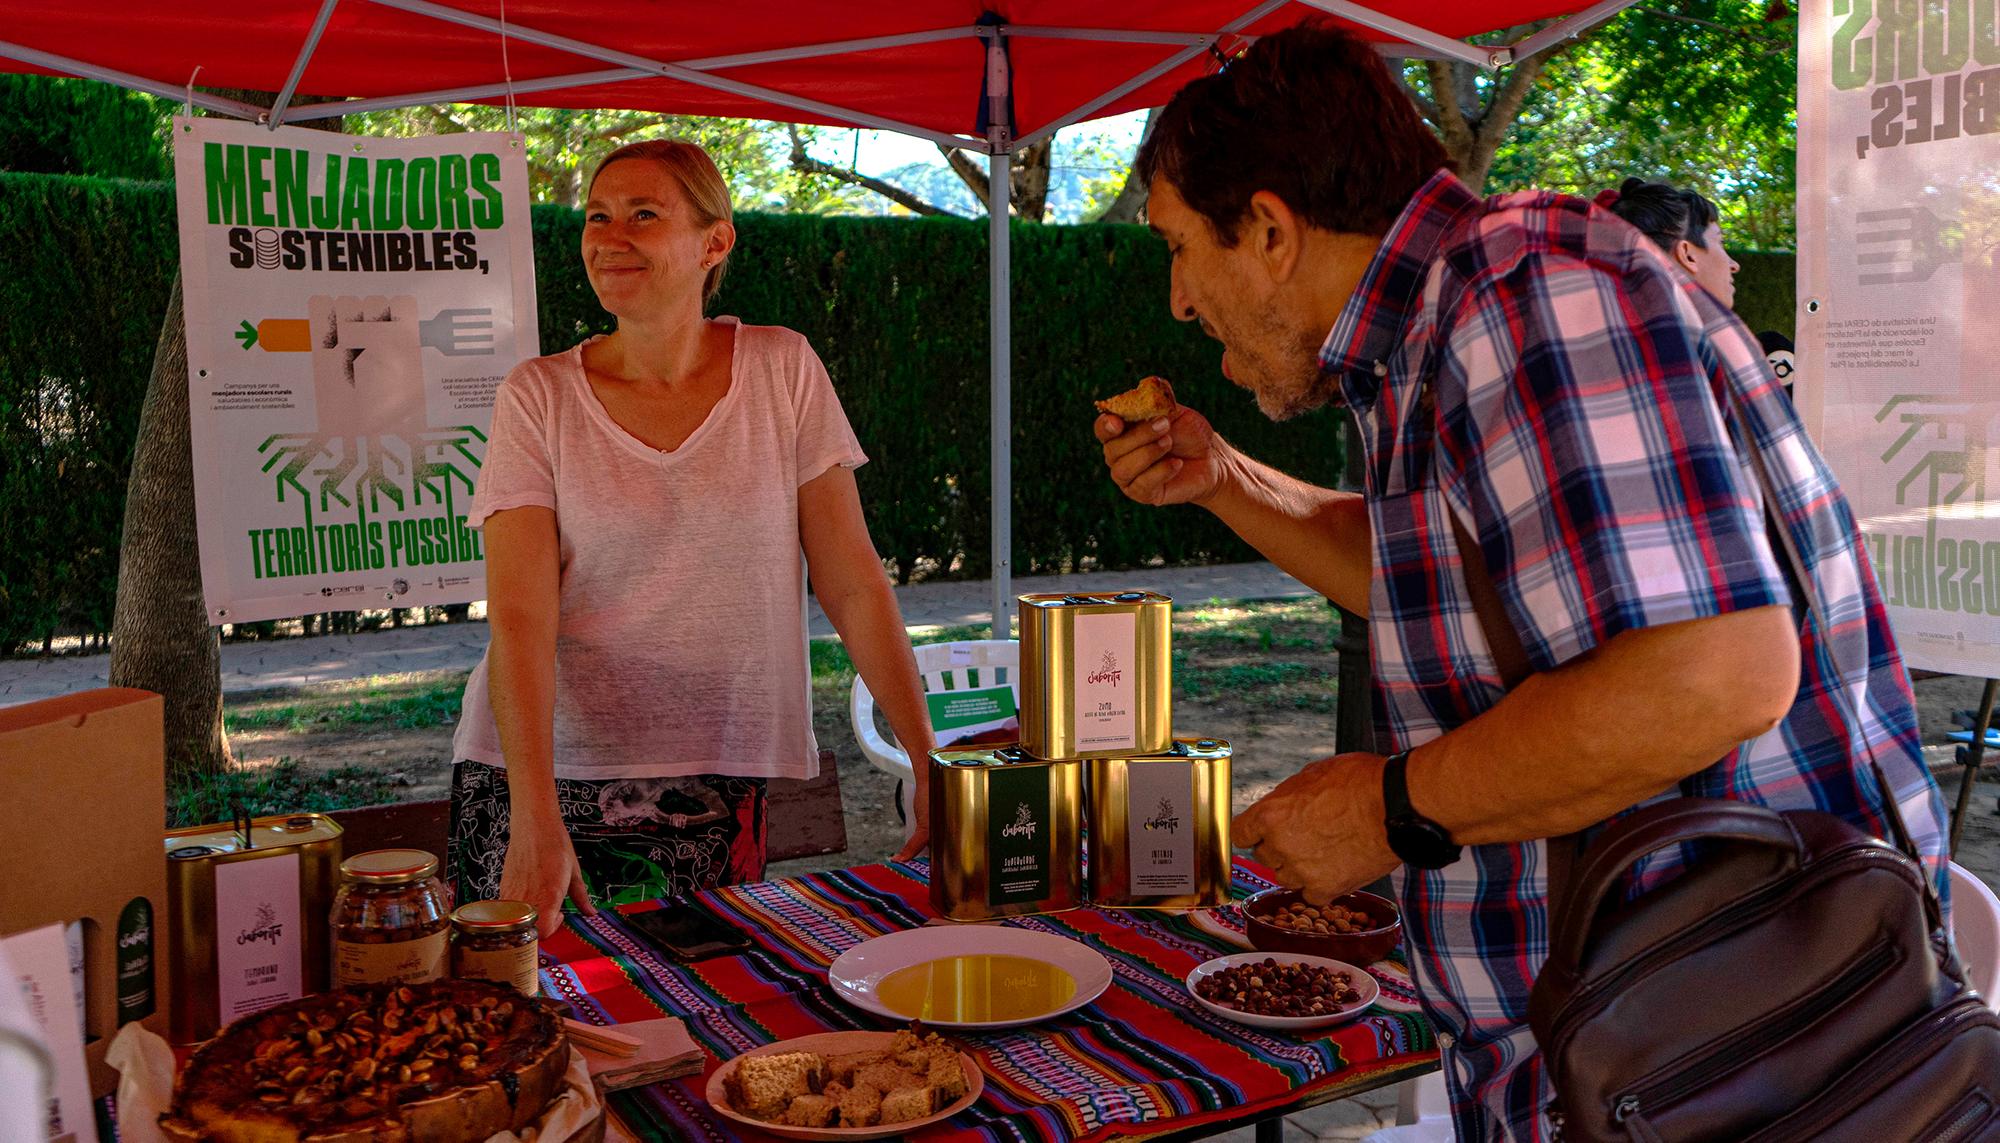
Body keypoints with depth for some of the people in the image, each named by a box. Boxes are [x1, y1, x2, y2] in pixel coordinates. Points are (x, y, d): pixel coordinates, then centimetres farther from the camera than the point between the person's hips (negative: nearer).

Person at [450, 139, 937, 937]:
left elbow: (853, 583, 0)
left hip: (716, 792, 1)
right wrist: (536, 819, -23)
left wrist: (932, 763, -5)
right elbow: (518, 620, -11)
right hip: (545, 775, 0)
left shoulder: (782, 371, -1)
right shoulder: (539, 397, -2)